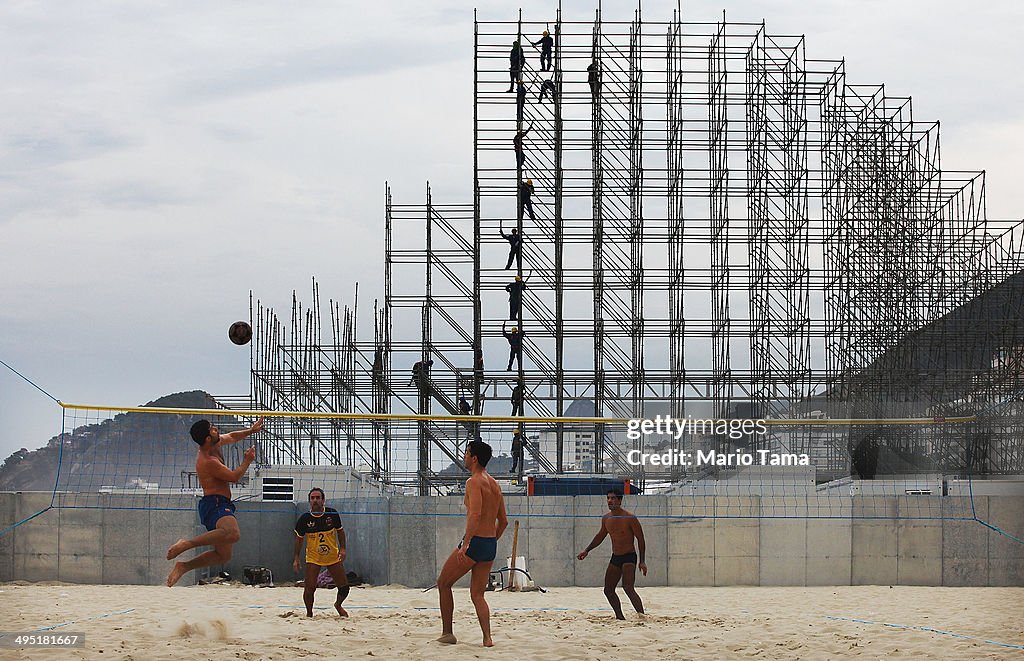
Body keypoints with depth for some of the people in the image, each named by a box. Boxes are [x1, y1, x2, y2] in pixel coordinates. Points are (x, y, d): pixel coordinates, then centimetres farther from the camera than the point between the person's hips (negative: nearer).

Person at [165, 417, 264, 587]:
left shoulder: (215, 443, 10)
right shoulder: (208, 462, -17)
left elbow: (231, 437, 32)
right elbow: (234, 477, -10)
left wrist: (250, 431, 26)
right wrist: (247, 461, 4)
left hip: (218, 505, 10)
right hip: (215, 504, -10)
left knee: (223, 555, 16)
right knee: (233, 534, -40)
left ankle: (183, 567, 16)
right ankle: (186, 544, -33)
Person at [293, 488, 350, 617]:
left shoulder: (332, 514, -7)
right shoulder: (304, 519, -9)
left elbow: (340, 531, 7)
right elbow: (299, 538, 5)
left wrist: (342, 548, -3)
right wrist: (296, 558, 2)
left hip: (333, 557, 1)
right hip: (313, 558, -1)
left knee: (344, 587, 3)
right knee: (309, 588, -13)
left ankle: (338, 605, 34)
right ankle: (309, 613, 9)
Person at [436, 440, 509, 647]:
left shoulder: (474, 482, -11)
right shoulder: (494, 484, 15)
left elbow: (475, 514, -25)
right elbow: (503, 521, 20)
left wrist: (466, 544, -29)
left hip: (475, 543, -8)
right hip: (491, 545, 8)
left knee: (443, 584, 9)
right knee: (477, 595, 11)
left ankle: (447, 633, 9)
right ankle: (487, 638, -4)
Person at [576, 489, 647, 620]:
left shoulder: (629, 518, -14)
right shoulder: (606, 519, 5)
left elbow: (640, 539, -11)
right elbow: (600, 536, 23)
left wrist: (642, 561, -16)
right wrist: (587, 550, 20)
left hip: (629, 557, -8)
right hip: (615, 558, 8)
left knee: (628, 588, -24)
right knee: (608, 590, 7)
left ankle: (642, 615, -25)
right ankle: (619, 617, 18)